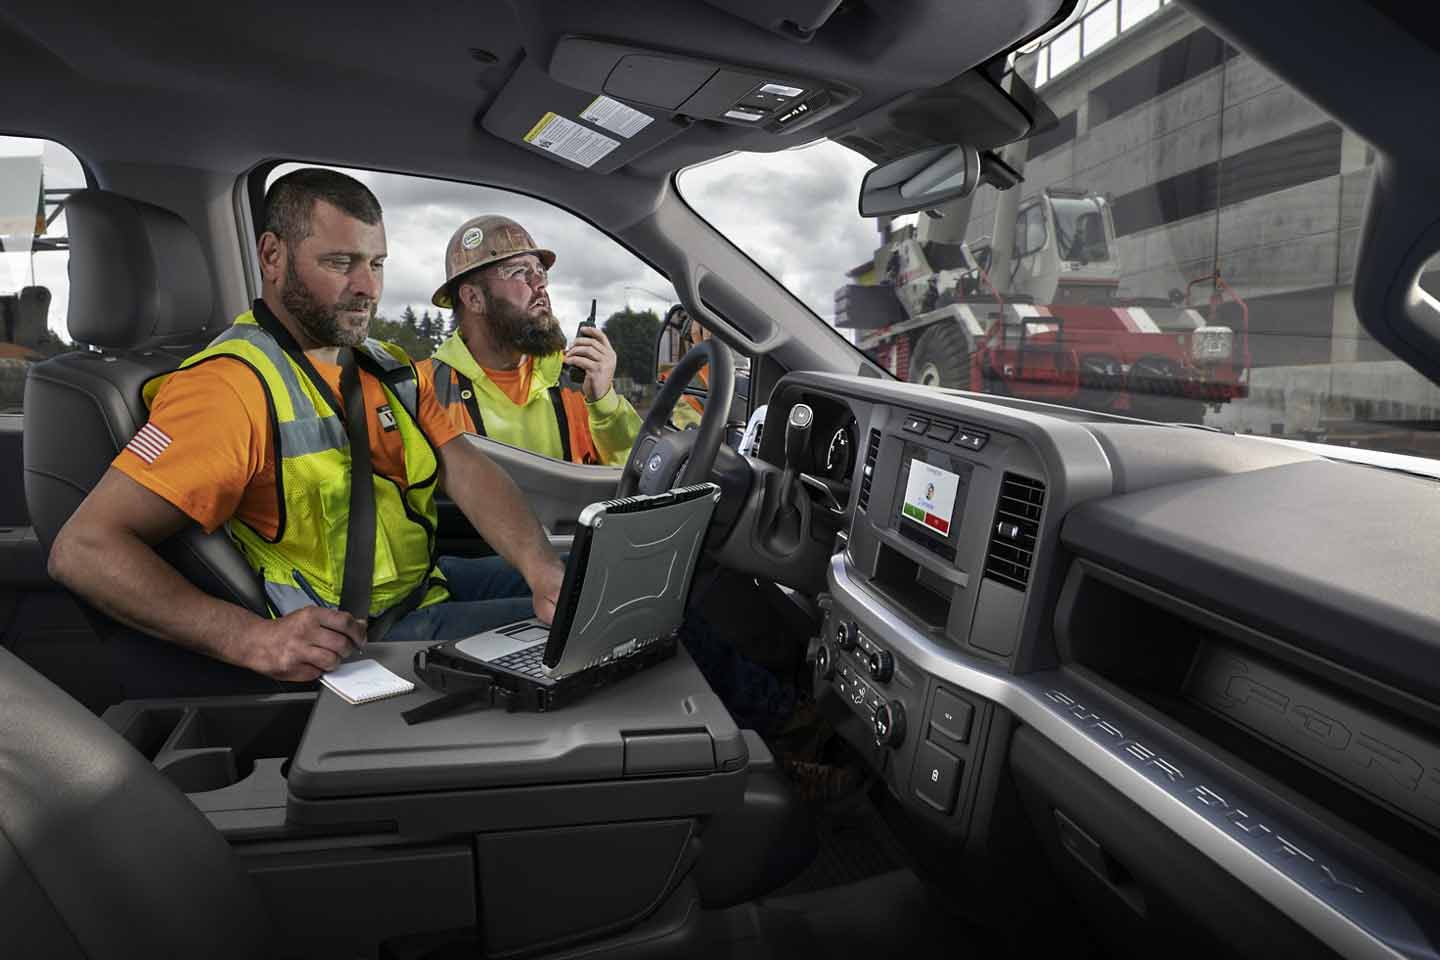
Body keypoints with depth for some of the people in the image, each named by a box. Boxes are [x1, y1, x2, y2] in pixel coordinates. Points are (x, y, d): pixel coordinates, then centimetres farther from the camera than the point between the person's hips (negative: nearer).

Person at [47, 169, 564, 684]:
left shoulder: (392, 369, 9)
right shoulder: (233, 385, -16)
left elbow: (468, 471, -3)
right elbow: (83, 549, -21)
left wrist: (544, 571, -22)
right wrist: (253, 639, -34)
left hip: (429, 583, 8)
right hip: (346, 640, -7)